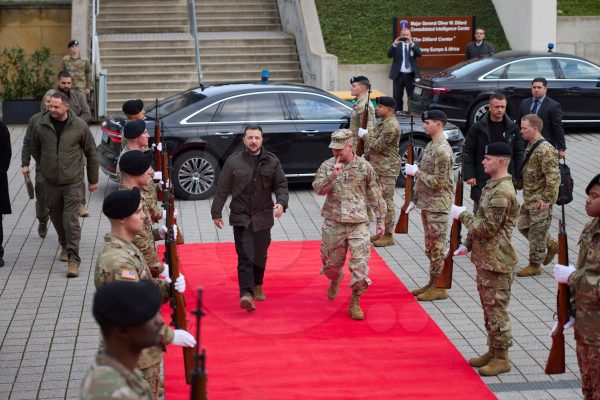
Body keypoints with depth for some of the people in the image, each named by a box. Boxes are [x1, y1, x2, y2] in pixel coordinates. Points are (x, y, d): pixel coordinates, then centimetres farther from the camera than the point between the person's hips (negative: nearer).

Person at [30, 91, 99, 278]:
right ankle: (65, 245, 39)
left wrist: (93, 179, 6)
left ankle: (73, 259, -8)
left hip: (73, 181, -3)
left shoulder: (79, 126, -9)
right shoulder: (41, 126, -5)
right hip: (51, 182, 3)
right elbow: (35, 149, 15)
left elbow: (91, 152, 2)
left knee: (71, 219, -9)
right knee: (56, 216, 15)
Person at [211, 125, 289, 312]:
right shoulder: (233, 161, -2)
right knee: (245, 256, -12)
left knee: (260, 255, 15)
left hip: (263, 217, 3)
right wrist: (216, 213, 3)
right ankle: (246, 293, -17)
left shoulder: (272, 161, 2)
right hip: (241, 217, -2)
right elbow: (222, 189, 2)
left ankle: (257, 285, 36)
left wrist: (281, 202, -15)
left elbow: (281, 185, 4)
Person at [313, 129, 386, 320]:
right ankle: (335, 280, 50)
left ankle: (354, 303, 8)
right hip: (334, 224, 1)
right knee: (332, 263, 14)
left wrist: (380, 220, 7)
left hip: (358, 225, -1)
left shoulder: (364, 167, -1)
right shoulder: (327, 166, 0)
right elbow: (318, 188, -14)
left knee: (360, 265, -8)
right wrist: (332, 176, -28)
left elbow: (375, 196, 6)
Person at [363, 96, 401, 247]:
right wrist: (367, 157, 19)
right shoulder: (383, 123, 15)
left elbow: (377, 146, -22)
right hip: (378, 167, 10)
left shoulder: (391, 125, -18)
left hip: (387, 169, -10)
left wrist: (365, 135, -9)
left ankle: (388, 235, -1)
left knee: (386, 201, -6)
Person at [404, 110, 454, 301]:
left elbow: (438, 182, -21)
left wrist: (416, 172, -15)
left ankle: (439, 288, 5)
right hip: (427, 204, 10)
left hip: (438, 206, -10)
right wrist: (415, 199, 18)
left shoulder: (442, 151, -18)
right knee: (430, 246, 15)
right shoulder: (430, 145, 12)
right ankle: (432, 283, 24)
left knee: (437, 247, -2)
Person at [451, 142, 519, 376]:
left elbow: (487, 227, -24)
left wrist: (462, 215, -12)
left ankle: (501, 358, 9)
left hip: (497, 262, -10)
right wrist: (468, 244, 16)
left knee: (496, 308, -1)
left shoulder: (503, 192, -22)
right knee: (488, 307, 18)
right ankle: (493, 351, 29)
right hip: (484, 258, 10)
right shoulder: (492, 185, 11)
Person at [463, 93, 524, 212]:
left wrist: (518, 177, 2)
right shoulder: (478, 128, -2)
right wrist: (468, 175, -8)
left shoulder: (513, 129, 4)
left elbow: (519, 153, 8)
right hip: (482, 180, -2)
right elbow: (467, 152, 0)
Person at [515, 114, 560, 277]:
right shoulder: (530, 146, 8)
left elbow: (554, 178, -25)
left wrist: (548, 199, -23)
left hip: (540, 201, -10)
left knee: (537, 233, 2)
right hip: (529, 199, 10)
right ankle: (551, 245, 34)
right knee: (523, 226, 19)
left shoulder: (545, 150, -22)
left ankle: (535, 265, 15)